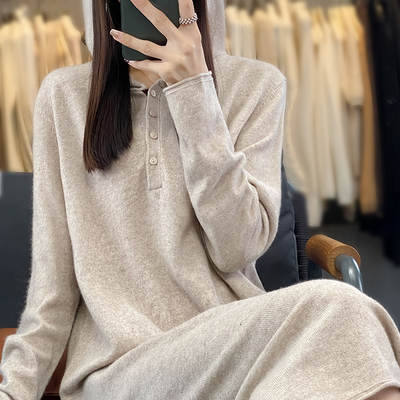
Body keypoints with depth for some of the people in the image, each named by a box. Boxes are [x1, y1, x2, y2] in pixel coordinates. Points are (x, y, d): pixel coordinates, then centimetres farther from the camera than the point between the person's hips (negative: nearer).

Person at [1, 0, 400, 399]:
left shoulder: (255, 85, 4)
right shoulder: (64, 94, 5)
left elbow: (236, 249, -8)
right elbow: (53, 276, 6)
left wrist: (194, 92, -13)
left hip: (235, 346, 2)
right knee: (332, 314, -30)